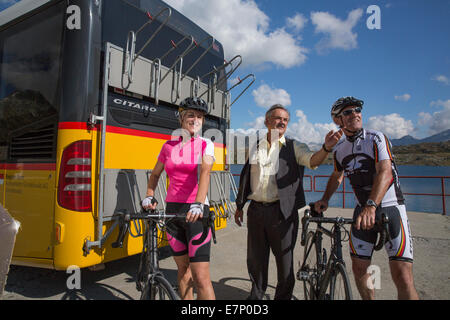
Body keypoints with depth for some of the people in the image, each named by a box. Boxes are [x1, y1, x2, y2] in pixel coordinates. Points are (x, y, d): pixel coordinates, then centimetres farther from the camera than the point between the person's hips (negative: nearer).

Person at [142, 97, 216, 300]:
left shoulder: (205, 145, -1)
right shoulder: (169, 146, 9)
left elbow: (205, 173, -19)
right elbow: (155, 175, 22)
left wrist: (198, 204, -34)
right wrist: (149, 196, 5)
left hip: (195, 211, -4)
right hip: (172, 209, 4)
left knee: (201, 277, -8)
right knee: (183, 268, 14)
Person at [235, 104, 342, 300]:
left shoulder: (294, 147, 3)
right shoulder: (256, 148, 12)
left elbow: (312, 160, -16)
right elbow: (246, 177, 15)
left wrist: (326, 148, -37)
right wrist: (239, 206, 15)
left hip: (282, 212, -3)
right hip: (256, 211, 3)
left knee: (285, 261, 7)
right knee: (255, 261, 14)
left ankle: (283, 297, 27)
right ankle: (256, 295, 35)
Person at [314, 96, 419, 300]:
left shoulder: (376, 138, -10)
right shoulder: (339, 150, 6)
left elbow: (385, 173, -24)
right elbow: (337, 176, 24)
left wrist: (371, 206, -38)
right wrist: (325, 199, 10)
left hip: (389, 207, -4)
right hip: (363, 211, 5)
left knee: (402, 278, -13)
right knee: (359, 269, 8)